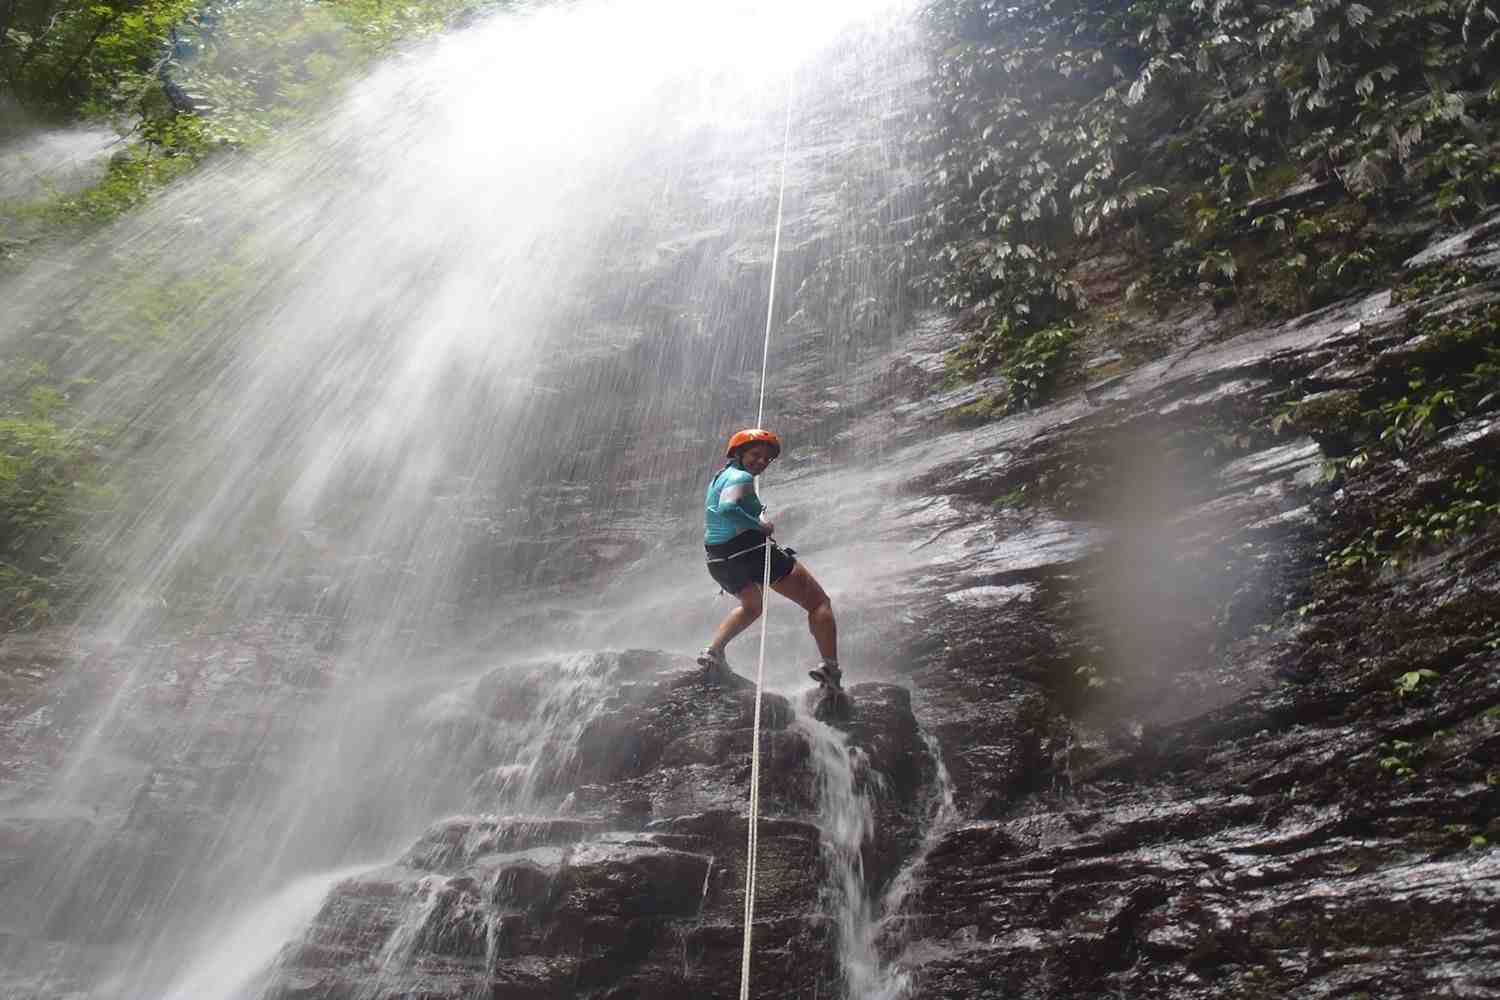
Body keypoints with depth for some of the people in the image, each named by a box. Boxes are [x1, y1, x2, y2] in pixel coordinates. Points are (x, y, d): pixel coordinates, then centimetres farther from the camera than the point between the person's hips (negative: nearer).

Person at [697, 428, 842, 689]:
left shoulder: (719, 477, 18)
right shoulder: (740, 477, -10)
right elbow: (727, 508, -29)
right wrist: (760, 526, -18)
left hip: (718, 559, 9)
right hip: (750, 549, -9)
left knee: (751, 607, 38)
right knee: (819, 603, -1)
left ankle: (714, 650, 22)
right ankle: (830, 666, -17)